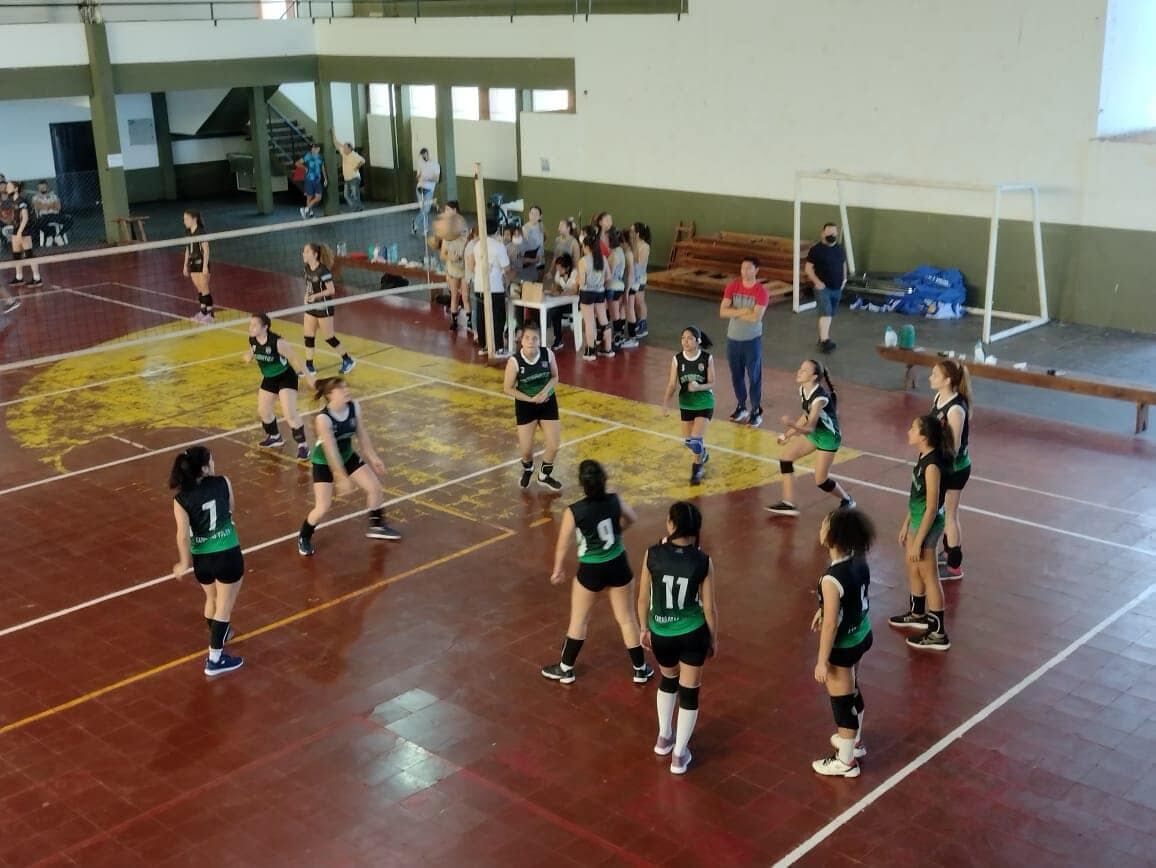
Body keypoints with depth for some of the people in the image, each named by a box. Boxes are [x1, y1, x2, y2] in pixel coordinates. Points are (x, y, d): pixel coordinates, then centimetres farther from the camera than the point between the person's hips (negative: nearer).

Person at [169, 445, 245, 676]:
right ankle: (215, 660, 11)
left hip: (202, 559, 2)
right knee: (224, 607, 9)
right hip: (228, 555, -2)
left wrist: (185, 563, 2)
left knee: (212, 599, 28)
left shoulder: (181, 499, -10)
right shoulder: (223, 483, -10)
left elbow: (183, 535, -12)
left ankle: (218, 635, 52)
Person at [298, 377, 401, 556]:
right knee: (323, 507, -11)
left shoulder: (354, 407, -16)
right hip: (324, 463, -6)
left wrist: (372, 458, 3)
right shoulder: (323, 419, -32)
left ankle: (377, 526, 28)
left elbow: (361, 433, -1)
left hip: (347, 456, 6)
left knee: (375, 487, 5)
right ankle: (304, 538, 15)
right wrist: (342, 478, -29)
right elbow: (331, 451, -30)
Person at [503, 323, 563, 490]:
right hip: (525, 406, -2)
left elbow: (555, 377, 0)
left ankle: (544, 475, 32)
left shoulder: (548, 354, -15)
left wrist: (546, 390, -20)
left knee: (554, 445, 2)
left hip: (548, 403, 2)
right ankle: (527, 469, 41)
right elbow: (507, 388, -14)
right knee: (526, 450, 2)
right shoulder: (514, 361, -23)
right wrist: (530, 399, -21)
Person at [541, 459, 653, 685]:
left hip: (591, 571, -3)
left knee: (578, 620, 18)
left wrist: (558, 570, 7)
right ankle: (640, 669, 30)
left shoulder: (574, 512, -22)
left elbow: (563, 546, -10)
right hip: (618, 566, 3)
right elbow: (631, 519, 9)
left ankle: (566, 669, 32)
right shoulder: (614, 501, -12)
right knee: (627, 618, 17)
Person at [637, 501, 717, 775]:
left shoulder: (652, 555, -14)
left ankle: (664, 737, 44)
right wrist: (714, 639, 7)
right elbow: (709, 608, -9)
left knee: (668, 680, 29)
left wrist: (644, 629, 12)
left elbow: (643, 598, -5)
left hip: (660, 634, 2)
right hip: (692, 634, -2)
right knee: (689, 692, 13)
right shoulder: (702, 561, -15)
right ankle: (679, 754, 22)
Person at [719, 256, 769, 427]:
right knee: (736, 375, 14)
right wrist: (742, 311, -21)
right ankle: (741, 407, 30)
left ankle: (756, 411, 13)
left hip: (752, 340, -4)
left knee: (754, 376, 2)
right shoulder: (732, 287, -2)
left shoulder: (761, 292, -14)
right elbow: (722, 312, -10)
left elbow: (756, 317, -24)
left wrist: (734, 312, -14)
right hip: (733, 339, 4)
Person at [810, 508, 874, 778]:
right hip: (861, 636, 8)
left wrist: (822, 661, -14)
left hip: (842, 647, -8)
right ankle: (854, 740, 50)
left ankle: (846, 761, 28)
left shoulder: (832, 579, -32)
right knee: (851, 692, 29)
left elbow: (831, 625, -25)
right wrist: (825, 609, 26)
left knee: (842, 701, 11)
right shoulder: (859, 561, -8)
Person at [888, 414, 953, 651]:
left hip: (927, 524, -9)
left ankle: (938, 634, 14)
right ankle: (917, 614, 46)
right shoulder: (924, 457, 1)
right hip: (917, 520, 9)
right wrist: (906, 525, 18)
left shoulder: (932, 465, -27)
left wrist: (918, 542, -20)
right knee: (912, 568, 25)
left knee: (928, 576, 2)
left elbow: (932, 508, -24)